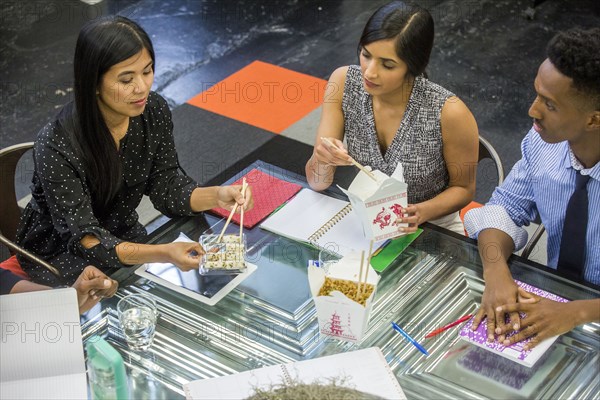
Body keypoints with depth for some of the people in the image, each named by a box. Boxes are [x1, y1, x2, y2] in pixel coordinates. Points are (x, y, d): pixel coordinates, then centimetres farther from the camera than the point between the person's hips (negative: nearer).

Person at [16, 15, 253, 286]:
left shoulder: (154, 111, -15)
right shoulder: (56, 147, -31)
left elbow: (165, 188, -5)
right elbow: (86, 239, -31)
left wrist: (215, 196, -25)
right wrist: (163, 254, -45)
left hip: (125, 236, 5)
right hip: (60, 255, -5)